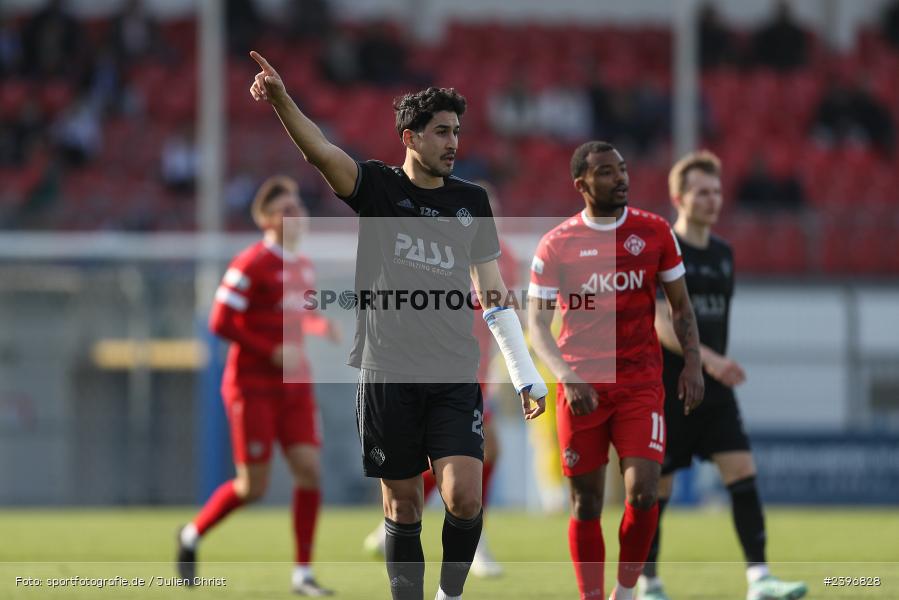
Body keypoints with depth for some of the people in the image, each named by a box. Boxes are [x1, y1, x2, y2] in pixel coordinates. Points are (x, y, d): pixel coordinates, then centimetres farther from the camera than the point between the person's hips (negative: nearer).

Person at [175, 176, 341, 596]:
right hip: (253, 385, -7)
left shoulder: (303, 265, 11)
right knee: (253, 486, -4)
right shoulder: (250, 265, -13)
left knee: (308, 469, -7)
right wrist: (274, 352, -20)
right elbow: (220, 323, -16)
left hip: (293, 385, 7)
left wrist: (322, 326, 4)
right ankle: (193, 534, 22)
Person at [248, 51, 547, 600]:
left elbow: (492, 292, 16)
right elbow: (320, 151, -17)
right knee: (402, 503, 3)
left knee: (465, 497, -12)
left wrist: (527, 378, 13)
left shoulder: (472, 201, 11)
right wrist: (280, 97, -36)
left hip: (455, 375, 2)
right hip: (388, 373, -2)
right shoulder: (379, 187, 2)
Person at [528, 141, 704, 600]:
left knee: (643, 492, -14)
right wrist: (567, 378, -17)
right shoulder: (557, 245, -1)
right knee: (585, 503, 2)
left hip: (640, 382, 0)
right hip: (581, 386, 0)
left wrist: (692, 364, 0)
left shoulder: (654, 232, 4)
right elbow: (537, 323, -2)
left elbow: (680, 305, 13)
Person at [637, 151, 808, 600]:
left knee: (742, 471, -10)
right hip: (667, 390, -5)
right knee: (658, 484, 2)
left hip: (714, 392, 5)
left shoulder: (723, 254, 12)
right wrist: (707, 358, -28)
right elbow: (659, 323, -17)